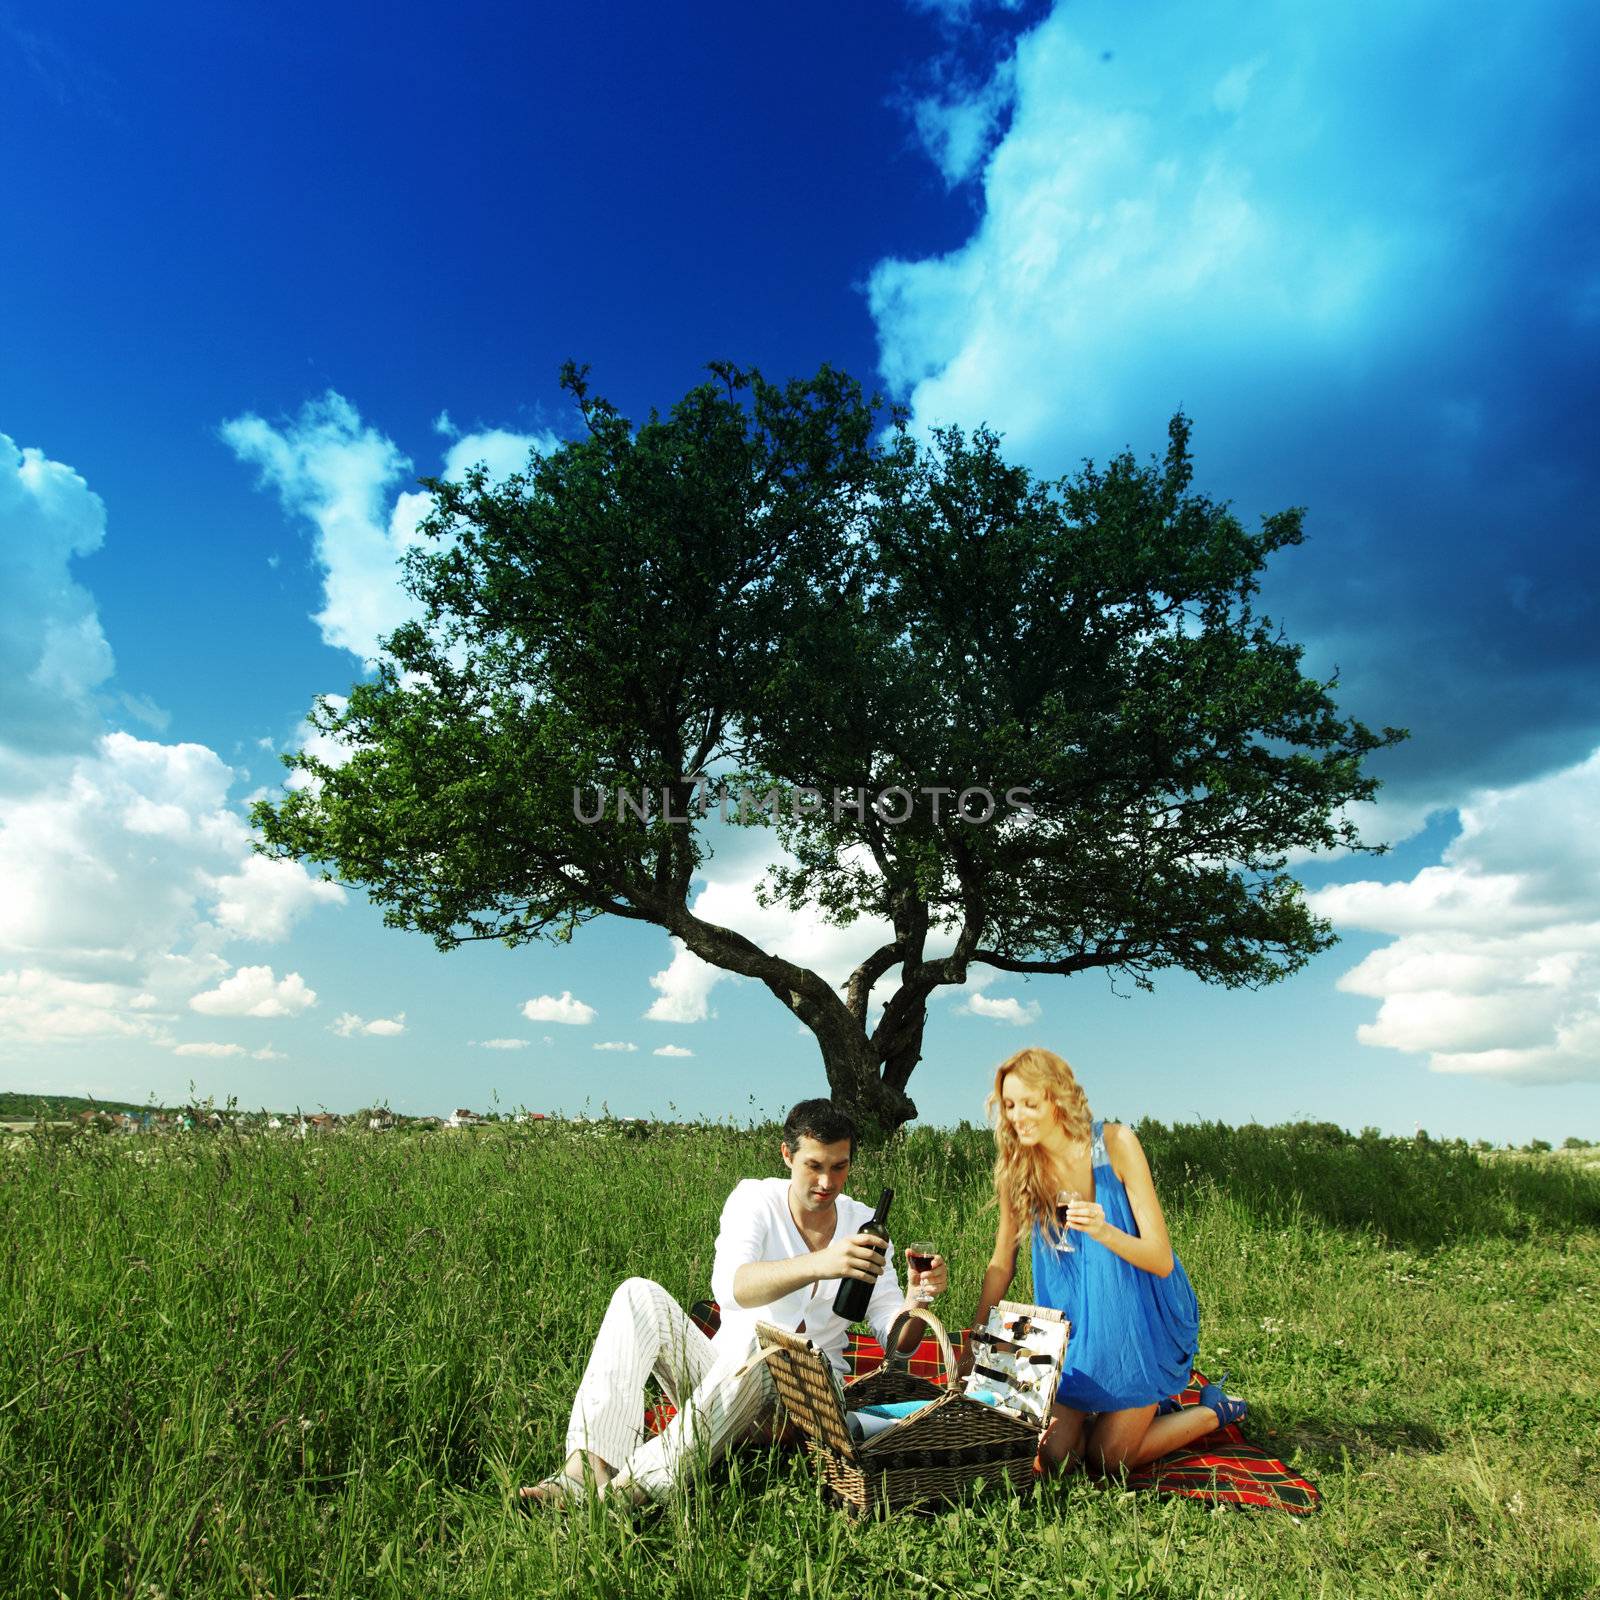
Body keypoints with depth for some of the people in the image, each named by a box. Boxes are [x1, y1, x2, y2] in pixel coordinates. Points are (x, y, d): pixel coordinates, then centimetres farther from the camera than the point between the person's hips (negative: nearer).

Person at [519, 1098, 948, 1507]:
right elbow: (730, 1287, -27)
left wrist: (920, 1298, -26)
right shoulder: (756, 1199, -5)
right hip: (720, 1378, 1)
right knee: (641, 1296, -22)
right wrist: (817, 1264, -45)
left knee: (758, 1342, -35)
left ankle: (637, 1485, -35)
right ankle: (587, 1467, -32)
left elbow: (896, 1340, -3)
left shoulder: (863, 1224, 1)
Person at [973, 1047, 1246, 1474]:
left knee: (1106, 1460, -1)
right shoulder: (1015, 1167, -10)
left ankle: (1214, 1410, 25)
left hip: (1138, 1318, -4)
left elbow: (1162, 1260, -18)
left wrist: (1104, 1231, -36)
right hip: (1073, 1321, 4)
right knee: (1052, 1455, 0)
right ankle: (1151, 1408, 27)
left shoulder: (1115, 1143, -20)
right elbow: (1001, 1265, 1)